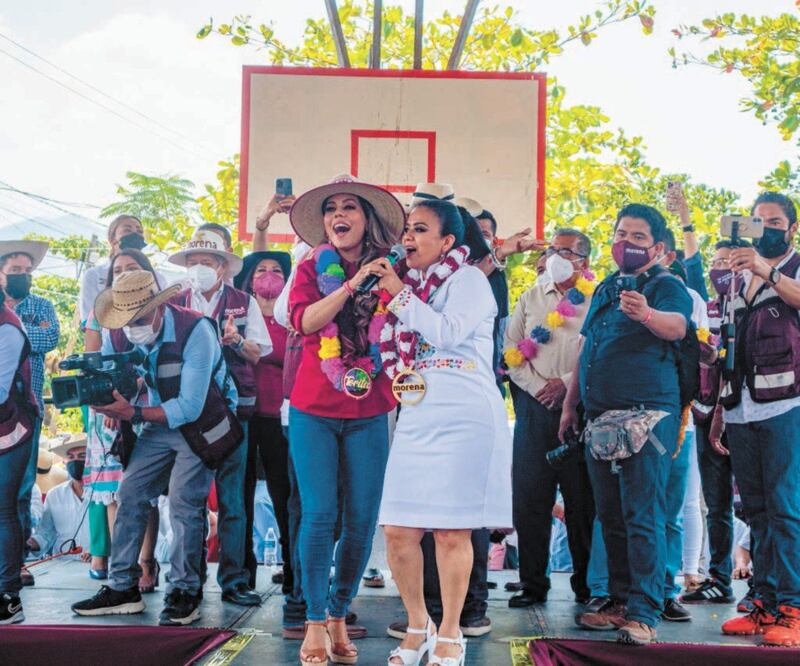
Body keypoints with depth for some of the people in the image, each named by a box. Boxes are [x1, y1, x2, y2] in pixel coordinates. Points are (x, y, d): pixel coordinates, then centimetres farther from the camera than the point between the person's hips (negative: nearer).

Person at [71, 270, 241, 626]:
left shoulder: (194, 331, -29)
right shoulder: (117, 336, -11)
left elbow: (190, 407, -30)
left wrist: (134, 414, -39)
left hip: (203, 423, -6)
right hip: (160, 422, 6)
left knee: (183, 501, -15)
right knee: (130, 494, 0)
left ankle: (183, 594, -3)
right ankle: (123, 589, 9)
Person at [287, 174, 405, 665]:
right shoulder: (312, 268, 4)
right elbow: (304, 320, -13)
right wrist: (351, 285, -22)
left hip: (369, 412, 1)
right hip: (314, 409, -1)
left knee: (362, 519, 1)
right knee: (320, 515, -7)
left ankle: (340, 616, 17)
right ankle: (315, 622, 5)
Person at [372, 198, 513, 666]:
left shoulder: (468, 278, 1)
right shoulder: (412, 283, 21)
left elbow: (449, 332, -16)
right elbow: (397, 357, 25)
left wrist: (400, 293, -9)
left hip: (463, 416, -6)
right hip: (417, 417, 7)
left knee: (452, 532, -3)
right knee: (399, 531, 1)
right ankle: (418, 627, 20)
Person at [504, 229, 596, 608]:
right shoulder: (531, 298, 17)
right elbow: (511, 349, 9)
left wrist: (567, 384, -14)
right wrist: (537, 386, -4)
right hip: (534, 405, 3)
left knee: (582, 498, 1)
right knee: (529, 496, 2)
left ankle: (586, 582, 13)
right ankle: (532, 583, 10)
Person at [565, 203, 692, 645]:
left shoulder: (665, 286, -4)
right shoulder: (605, 289, 19)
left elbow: (677, 326, -25)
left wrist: (647, 314, -47)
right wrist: (570, 404, 20)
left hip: (647, 416, -8)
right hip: (601, 417, 8)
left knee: (642, 518, -10)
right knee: (611, 517, 12)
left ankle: (643, 613, -7)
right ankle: (620, 602, 21)